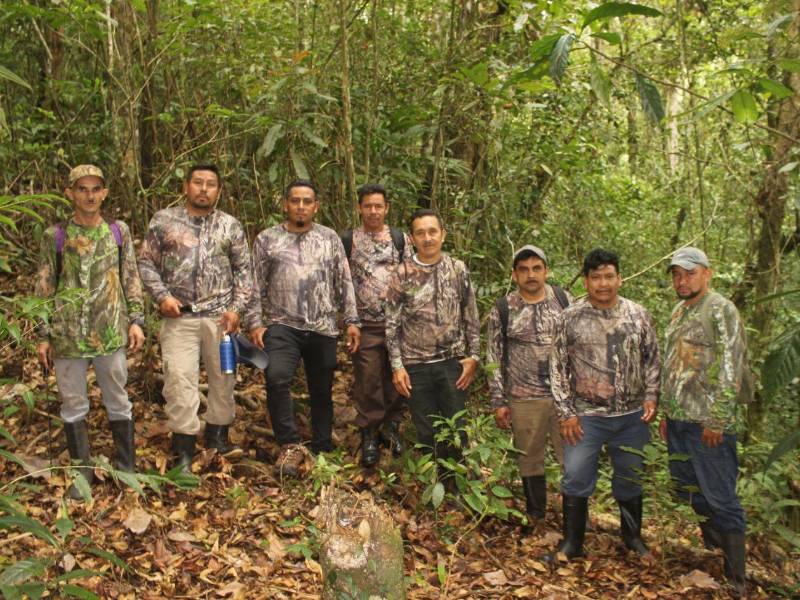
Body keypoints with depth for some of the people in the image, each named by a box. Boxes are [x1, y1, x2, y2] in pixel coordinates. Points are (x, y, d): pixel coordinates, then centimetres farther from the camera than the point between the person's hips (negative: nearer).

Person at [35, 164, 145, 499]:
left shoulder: (119, 231, 4)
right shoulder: (55, 236, 0)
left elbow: (131, 279, 7)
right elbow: (45, 288, 3)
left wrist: (135, 320, 0)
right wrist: (44, 336, 0)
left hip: (111, 331, 1)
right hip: (67, 333, 0)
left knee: (118, 402, 10)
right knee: (73, 405, 9)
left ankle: (126, 467, 24)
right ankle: (82, 471, 24)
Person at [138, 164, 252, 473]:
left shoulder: (231, 226, 7)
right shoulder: (164, 220, 5)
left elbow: (244, 270, 8)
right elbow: (146, 262, 6)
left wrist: (236, 308, -3)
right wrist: (162, 296, -7)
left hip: (220, 316, 2)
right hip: (179, 317, -1)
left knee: (223, 378, 9)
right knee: (179, 380, -5)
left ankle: (218, 435, 28)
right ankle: (183, 451, 5)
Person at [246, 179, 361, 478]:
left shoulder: (330, 238, 9)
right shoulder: (267, 239, 5)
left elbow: (344, 283, 9)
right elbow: (256, 285, 5)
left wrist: (351, 320, 4)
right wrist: (255, 323, -3)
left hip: (323, 329, 2)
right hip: (282, 326, -2)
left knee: (322, 392, 9)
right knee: (277, 377, -25)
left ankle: (323, 451, 27)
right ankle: (291, 445, -12)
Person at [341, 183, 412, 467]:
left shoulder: (401, 239, 8)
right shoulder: (348, 240, 5)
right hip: (366, 324, -1)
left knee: (396, 377, 6)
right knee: (367, 380, 0)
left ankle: (391, 427, 24)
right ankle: (369, 435, 13)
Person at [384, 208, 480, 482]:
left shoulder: (458, 269, 0)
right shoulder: (402, 275, -3)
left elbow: (471, 317, 4)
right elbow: (392, 324, -1)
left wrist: (473, 356, -1)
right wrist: (397, 366, -6)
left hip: (452, 362, 1)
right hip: (416, 365, 0)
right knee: (426, 433, 10)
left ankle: (456, 486, 24)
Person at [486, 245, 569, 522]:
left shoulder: (564, 300, 2)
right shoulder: (502, 309, -2)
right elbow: (494, 358, 1)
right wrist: (498, 402, -2)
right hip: (524, 400, -1)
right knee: (530, 461, 12)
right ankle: (535, 518, 29)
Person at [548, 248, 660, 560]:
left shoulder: (638, 315, 2)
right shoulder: (570, 318, -5)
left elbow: (652, 359, 9)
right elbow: (558, 367, -2)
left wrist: (651, 397, -2)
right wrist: (566, 413, -6)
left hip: (632, 415, 2)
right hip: (586, 415, -2)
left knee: (630, 479, 16)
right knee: (576, 479, -1)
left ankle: (633, 537, 36)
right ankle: (572, 543, 16)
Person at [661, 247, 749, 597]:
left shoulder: (720, 311, -10)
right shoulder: (679, 312, 16)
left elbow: (729, 370, -15)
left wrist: (716, 421, -18)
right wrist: (667, 414, 18)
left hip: (708, 424, -8)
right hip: (679, 421, 8)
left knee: (720, 501, -2)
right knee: (689, 493, 16)